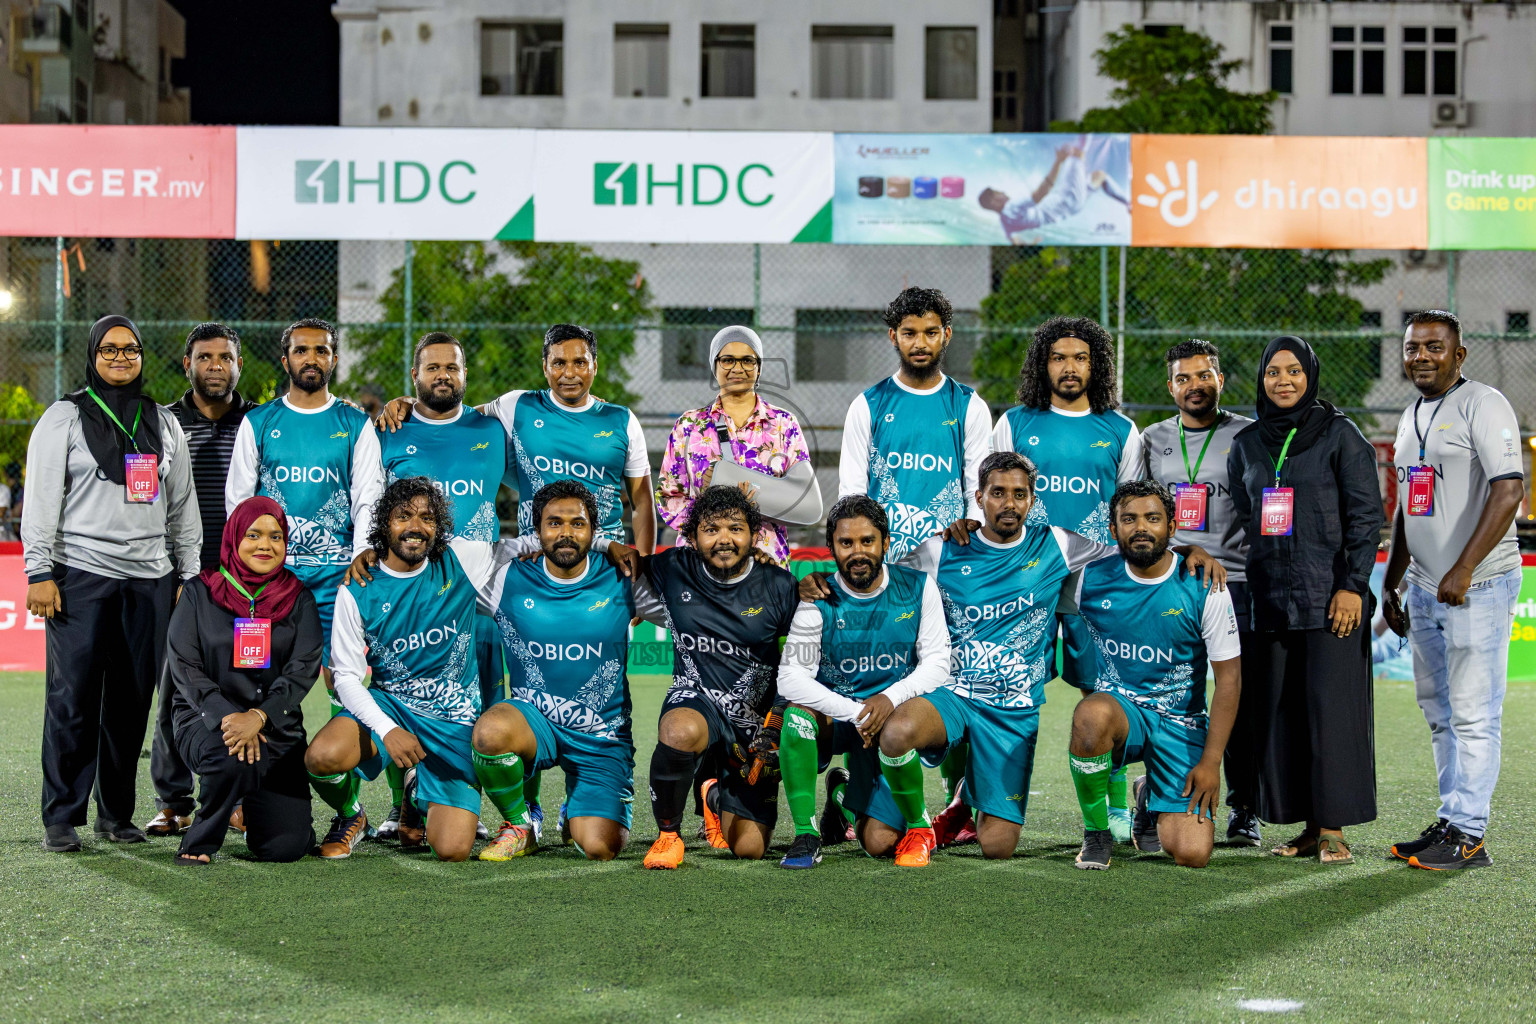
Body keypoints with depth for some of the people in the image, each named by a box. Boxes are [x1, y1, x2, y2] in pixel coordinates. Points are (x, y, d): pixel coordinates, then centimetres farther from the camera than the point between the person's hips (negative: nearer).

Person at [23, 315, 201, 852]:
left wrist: (189, 575, 12)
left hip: (149, 580, 4)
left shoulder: (164, 424, 16)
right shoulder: (64, 417, 4)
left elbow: (183, 505, 18)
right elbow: (41, 499, 0)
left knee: (133, 700, 3)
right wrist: (39, 573, -8)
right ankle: (61, 819, 0)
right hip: (80, 575, -4)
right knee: (73, 699, -6)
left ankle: (116, 812, 13)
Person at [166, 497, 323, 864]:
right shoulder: (199, 592, 3)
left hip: (277, 726, 2)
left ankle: (251, 801, 26)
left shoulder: (298, 599, 6)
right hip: (206, 719, -2)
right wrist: (228, 716, -20)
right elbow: (183, 666, -4)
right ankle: (201, 840, -8)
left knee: (285, 846, -11)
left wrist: (258, 716, -22)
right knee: (232, 758, -38)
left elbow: (305, 668, -5)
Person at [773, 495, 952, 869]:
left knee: (880, 843, -13)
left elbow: (938, 662, -4)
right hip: (832, 717, -1)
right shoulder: (819, 602, -10)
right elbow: (789, 679, -18)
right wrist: (856, 713, -28)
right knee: (798, 711, -38)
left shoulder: (917, 588, -4)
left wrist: (890, 699, -21)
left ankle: (845, 794, 25)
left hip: (891, 722, 1)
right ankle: (806, 835, -23)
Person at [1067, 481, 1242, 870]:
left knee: (1192, 853, -15)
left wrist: (1211, 761, -10)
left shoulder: (1204, 588, -9)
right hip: (1118, 707, 0)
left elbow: (1229, 679, -6)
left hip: (1181, 722, 0)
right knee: (1091, 714, -40)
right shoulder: (1092, 578, -5)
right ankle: (1096, 831, -13)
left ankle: (1151, 798, 23)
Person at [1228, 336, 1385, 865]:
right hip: (1270, 598, 5)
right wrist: (1236, 588, 13)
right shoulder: (1247, 443, 14)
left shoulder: (1340, 434, 0)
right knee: (1280, 712, 3)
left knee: (1331, 707, -6)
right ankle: (1307, 827, 10)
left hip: (1329, 597, -5)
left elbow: (1367, 516, -4)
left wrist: (1352, 585, -12)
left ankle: (1334, 830, -1)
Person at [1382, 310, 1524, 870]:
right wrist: (1390, 584, 20)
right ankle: (1451, 822, 19)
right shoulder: (1412, 416, 17)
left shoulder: (1483, 405, -9)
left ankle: (1467, 834, -3)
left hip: (1479, 586, -9)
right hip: (1425, 587, 9)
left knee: (1473, 714, -6)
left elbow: (1509, 490, -19)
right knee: (1439, 713, 12)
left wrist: (1463, 570, -23)